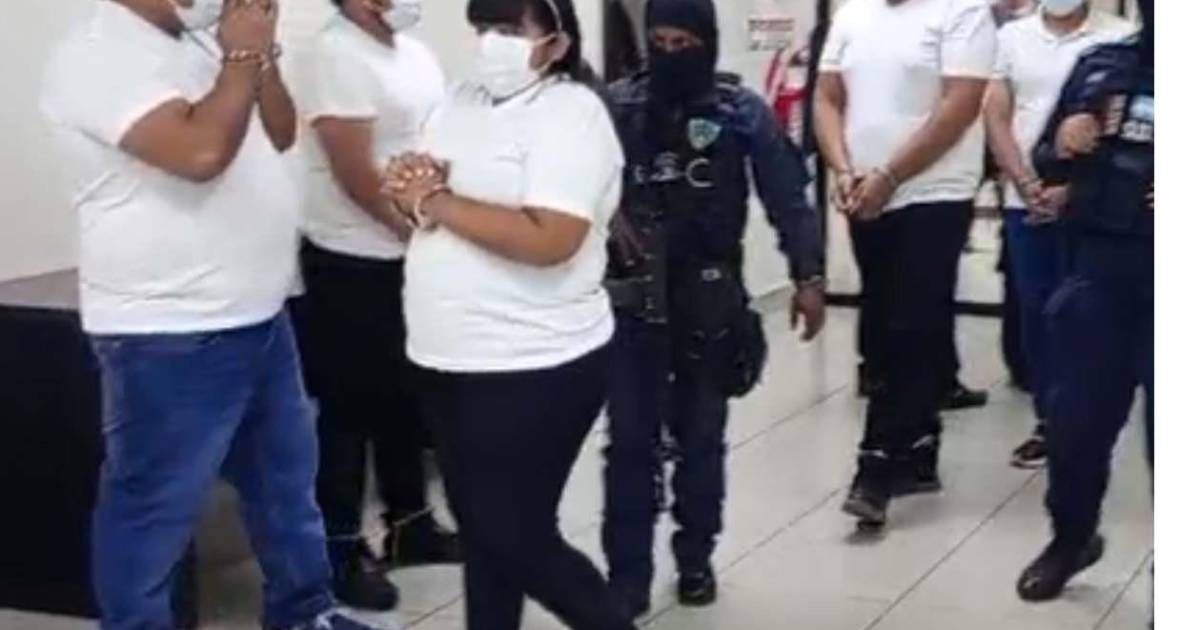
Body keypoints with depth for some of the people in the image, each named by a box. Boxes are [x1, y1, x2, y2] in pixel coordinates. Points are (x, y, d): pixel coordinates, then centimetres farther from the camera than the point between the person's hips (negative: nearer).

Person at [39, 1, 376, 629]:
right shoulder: (97, 56, -18)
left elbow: (279, 135, 13)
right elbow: (201, 151, -31)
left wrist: (260, 52, -1)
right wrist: (241, 57, -18)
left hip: (259, 317, 10)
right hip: (169, 337, -9)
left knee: (287, 477, 22)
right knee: (154, 511, 4)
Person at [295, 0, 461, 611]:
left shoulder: (416, 55, 11)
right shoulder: (338, 54, -15)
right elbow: (353, 168, -20)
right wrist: (414, 227, -13)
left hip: (416, 257, 8)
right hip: (354, 263, -8)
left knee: (407, 399, 17)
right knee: (350, 406, 1)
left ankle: (409, 523, 30)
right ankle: (341, 547, 10)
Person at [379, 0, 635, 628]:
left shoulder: (571, 113, -14)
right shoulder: (463, 100, 10)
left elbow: (549, 240, -27)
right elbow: (419, 197, 14)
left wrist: (436, 202, -19)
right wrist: (410, 183, -10)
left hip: (535, 368, -8)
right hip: (453, 361, 8)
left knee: (517, 536, 0)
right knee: (480, 526, 18)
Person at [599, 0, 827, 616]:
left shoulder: (742, 110, -4)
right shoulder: (617, 103, 0)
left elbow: (786, 196, -4)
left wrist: (808, 276, -11)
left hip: (710, 300, 0)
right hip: (633, 298, 1)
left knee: (700, 437, 13)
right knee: (630, 440, 1)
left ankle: (695, 559, 30)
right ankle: (627, 576, 10)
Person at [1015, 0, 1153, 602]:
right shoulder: (1102, 66, 5)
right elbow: (1048, 165, 14)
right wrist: (1060, 151, -9)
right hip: (1098, 270, 3)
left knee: (1166, 431, 5)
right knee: (1076, 418, 12)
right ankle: (1071, 538, 35)